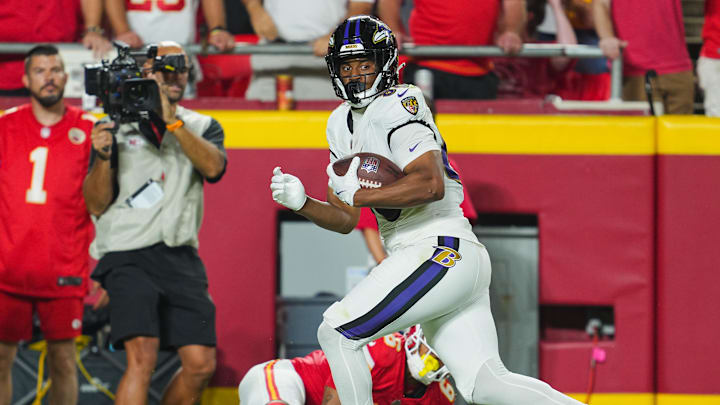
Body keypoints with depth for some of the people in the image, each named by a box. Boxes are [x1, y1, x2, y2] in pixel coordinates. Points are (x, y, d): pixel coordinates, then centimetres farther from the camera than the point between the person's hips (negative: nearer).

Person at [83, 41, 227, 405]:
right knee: (142, 357, -21)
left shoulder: (202, 127, 15)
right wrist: (103, 156, -12)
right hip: (129, 255, -3)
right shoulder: (117, 126, 8)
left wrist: (172, 120, -16)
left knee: (201, 365, -2)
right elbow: (96, 205, 4)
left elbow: (213, 167, -9)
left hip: (181, 257, 3)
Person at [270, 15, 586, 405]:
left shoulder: (395, 106, -10)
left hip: (441, 253, -9)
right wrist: (300, 202, 2)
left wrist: (358, 194, -19)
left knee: (337, 332, -9)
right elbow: (345, 219, 20)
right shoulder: (342, 125, 19)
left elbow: (431, 185, -23)